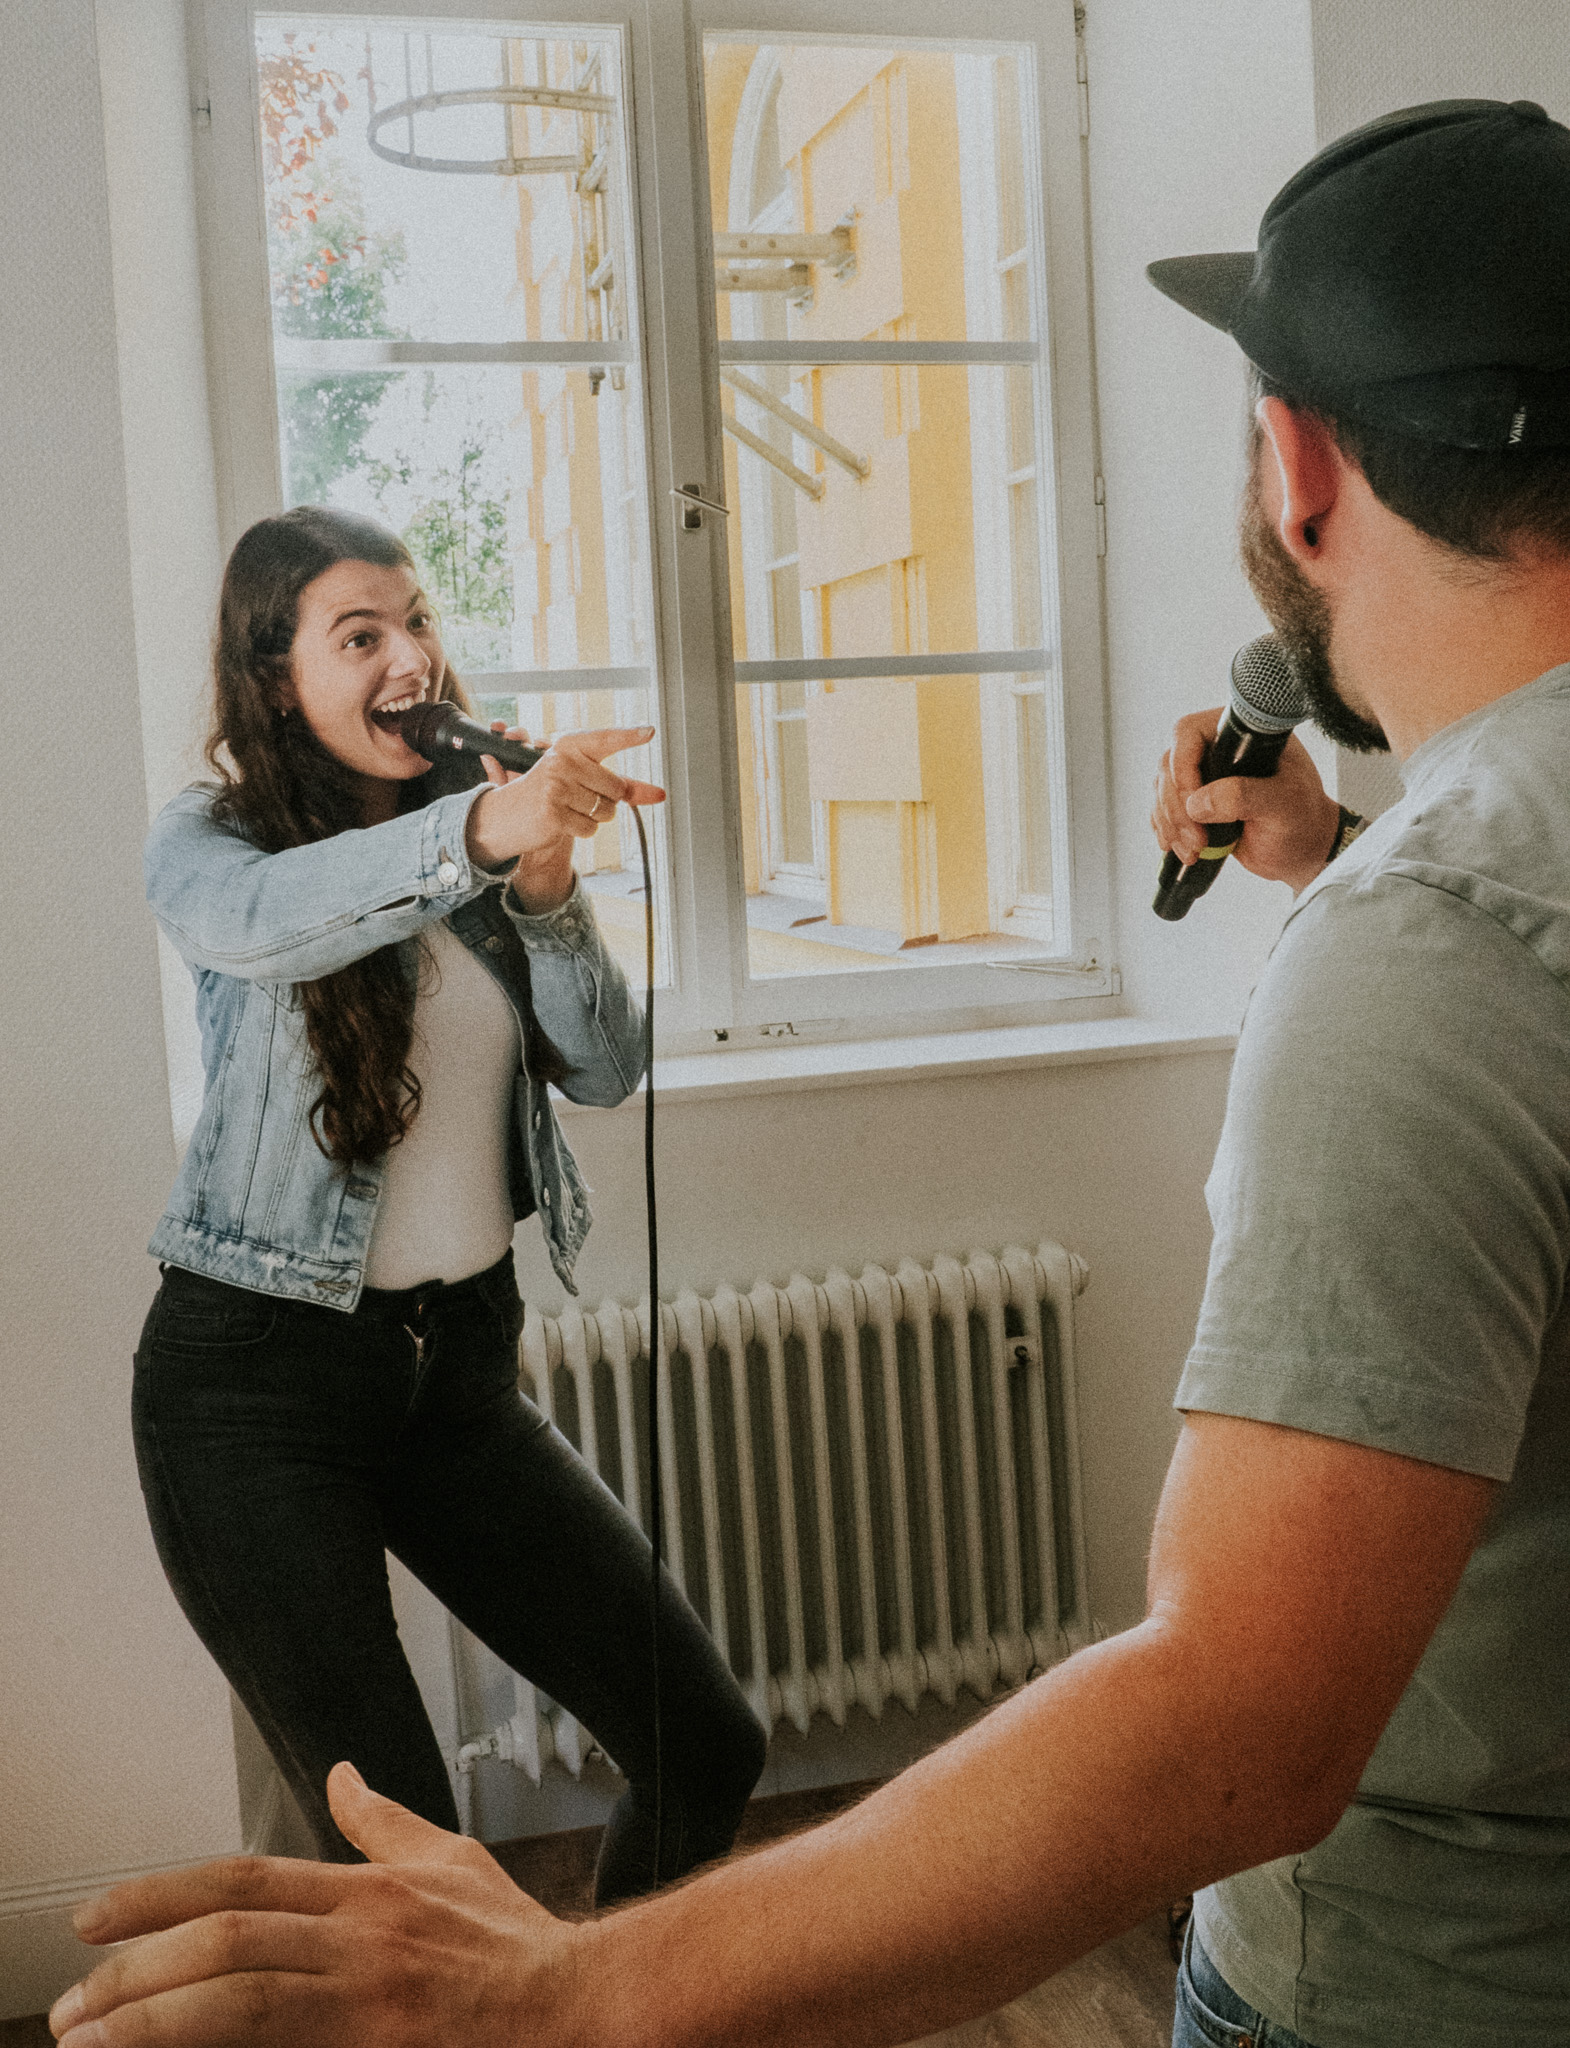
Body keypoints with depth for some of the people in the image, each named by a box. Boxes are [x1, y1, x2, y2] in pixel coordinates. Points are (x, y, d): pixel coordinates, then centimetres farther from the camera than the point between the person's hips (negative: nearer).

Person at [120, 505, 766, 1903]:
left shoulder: (483, 836, 8)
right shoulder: (209, 838, -5)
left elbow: (610, 1068, -1)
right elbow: (265, 921, -31)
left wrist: (546, 885, -17)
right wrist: (481, 829, -48)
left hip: (462, 1355, 5)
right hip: (256, 1372, -4)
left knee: (707, 1750, 4)